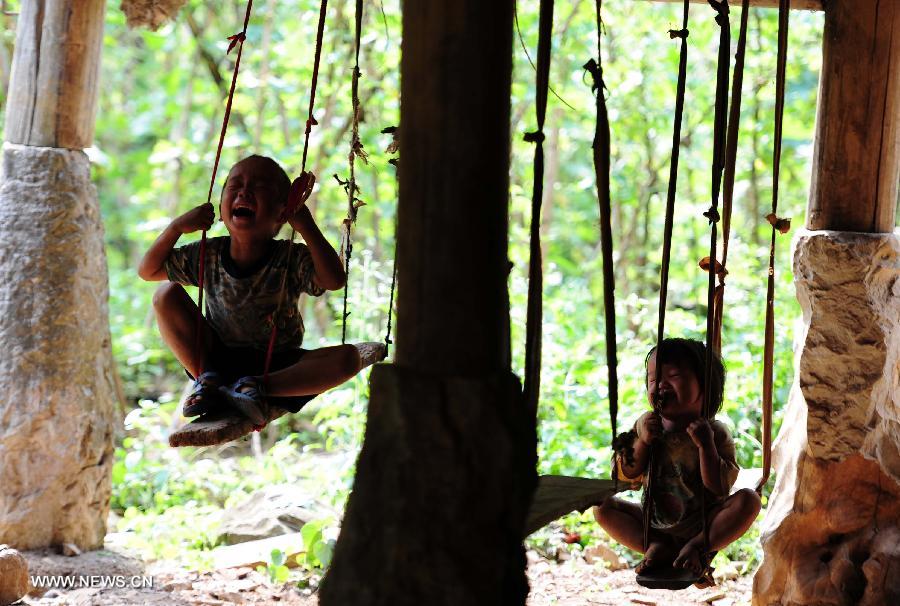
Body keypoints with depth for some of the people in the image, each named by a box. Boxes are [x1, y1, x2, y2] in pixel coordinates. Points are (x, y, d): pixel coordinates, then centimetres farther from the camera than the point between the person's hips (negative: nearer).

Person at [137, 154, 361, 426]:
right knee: (167, 294, -11)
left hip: (277, 365, -2)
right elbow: (147, 270, 0)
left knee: (348, 357, -27)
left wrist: (305, 224, -33)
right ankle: (206, 379, -14)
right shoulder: (207, 255, -7)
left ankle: (258, 387, -27)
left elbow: (334, 280, -35)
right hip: (218, 358, 2)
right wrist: (177, 227, -15)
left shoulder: (291, 259, -16)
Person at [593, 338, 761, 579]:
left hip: (701, 525, -3)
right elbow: (628, 474, -2)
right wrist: (642, 441, -18)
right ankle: (658, 547, -16)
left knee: (748, 499, -25)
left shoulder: (714, 432, -11)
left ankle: (697, 546, -21)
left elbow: (719, 488, -19)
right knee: (603, 507, -12)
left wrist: (706, 445, -29)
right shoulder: (647, 424, 0)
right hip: (654, 524, 3)